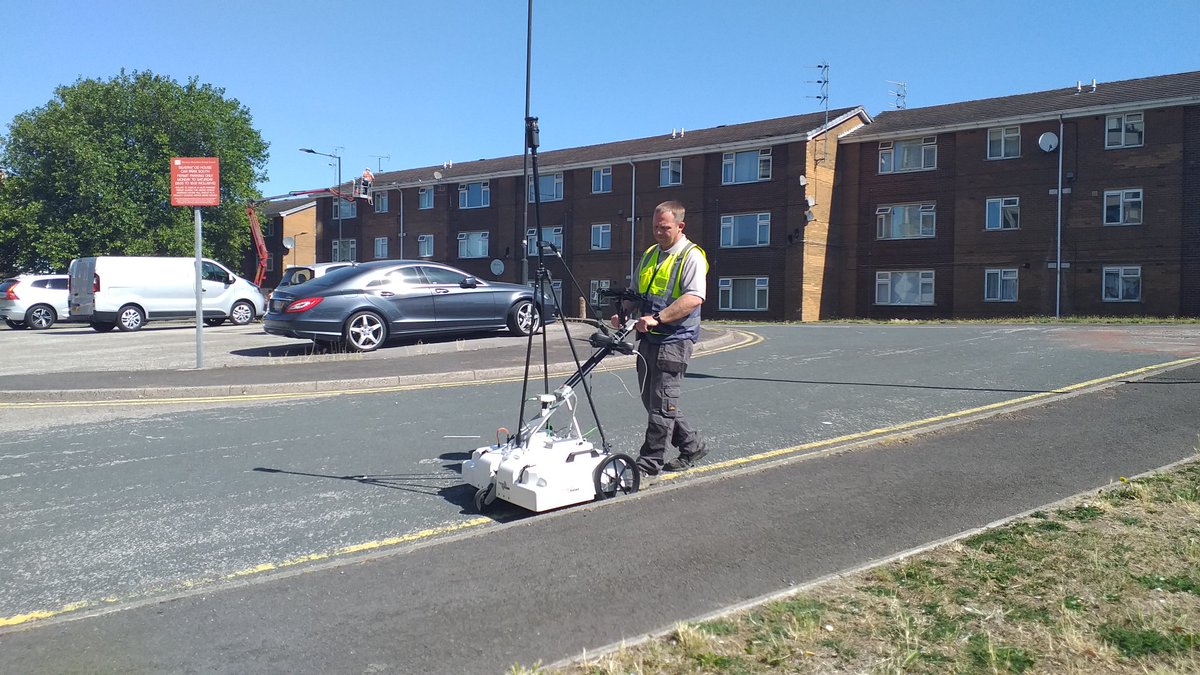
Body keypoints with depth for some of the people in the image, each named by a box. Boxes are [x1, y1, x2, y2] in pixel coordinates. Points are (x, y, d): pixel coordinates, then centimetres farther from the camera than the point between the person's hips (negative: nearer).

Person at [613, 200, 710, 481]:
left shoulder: (691, 256, -8)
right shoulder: (649, 255, 17)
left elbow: (694, 298, -21)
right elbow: (636, 292, 25)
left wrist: (657, 318, -28)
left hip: (673, 341, -9)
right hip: (648, 340, 9)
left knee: (661, 405, -6)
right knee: (652, 402, 14)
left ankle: (648, 465, -1)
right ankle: (692, 446, 29)